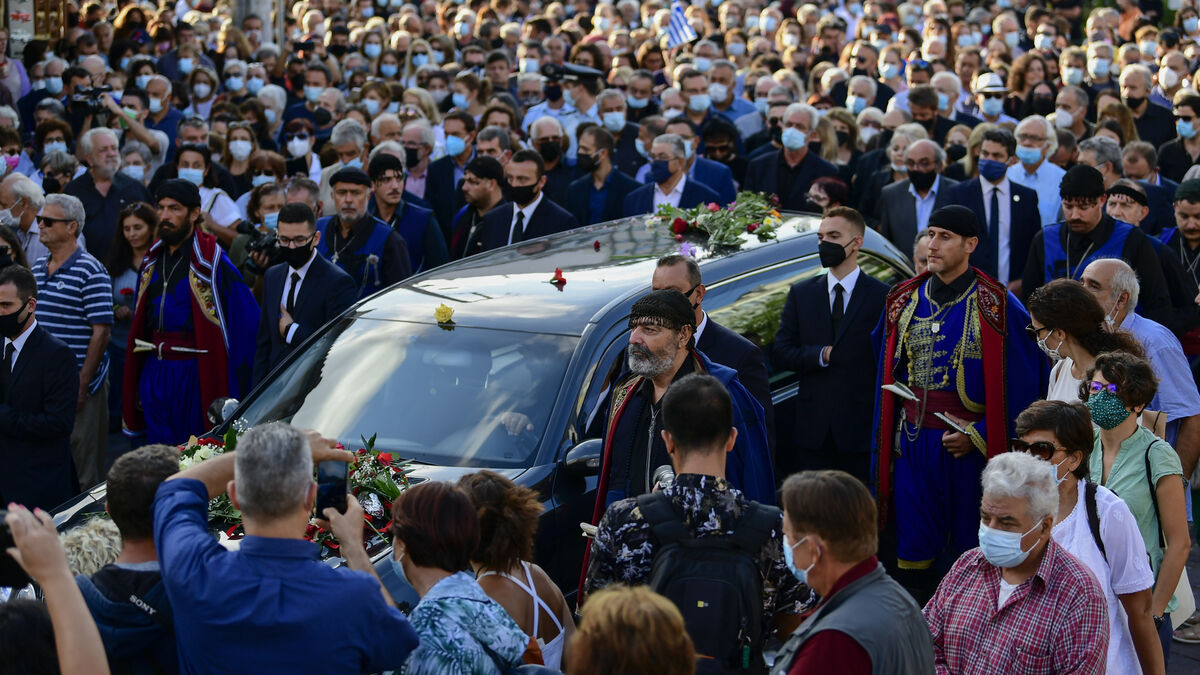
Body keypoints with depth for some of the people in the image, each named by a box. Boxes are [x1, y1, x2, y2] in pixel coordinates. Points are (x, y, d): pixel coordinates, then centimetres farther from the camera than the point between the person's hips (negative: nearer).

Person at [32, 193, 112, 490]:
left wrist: (82, 384, -17)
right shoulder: (37, 269, 12)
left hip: (79, 386, -7)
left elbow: (101, 331, -14)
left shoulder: (90, 271, -10)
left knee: (83, 464, -1)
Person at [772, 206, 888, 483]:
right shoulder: (801, 294, 11)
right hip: (813, 429, 3)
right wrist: (821, 355, -11)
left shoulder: (883, 297, -1)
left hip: (861, 429, -3)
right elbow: (780, 353, 7)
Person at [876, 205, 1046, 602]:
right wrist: (887, 445, 9)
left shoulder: (996, 306, -7)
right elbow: (890, 378, 16)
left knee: (970, 552, 5)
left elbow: (1025, 385, -8)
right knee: (913, 554, 5)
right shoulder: (906, 302, 9)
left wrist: (979, 435, -14)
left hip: (973, 446, -4)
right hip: (914, 444, 4)